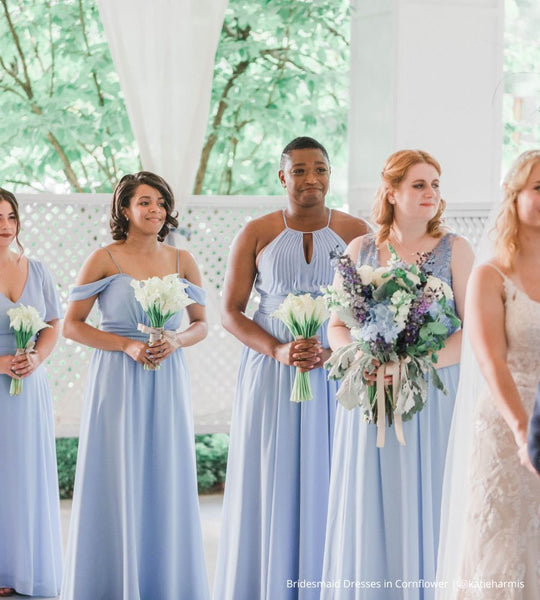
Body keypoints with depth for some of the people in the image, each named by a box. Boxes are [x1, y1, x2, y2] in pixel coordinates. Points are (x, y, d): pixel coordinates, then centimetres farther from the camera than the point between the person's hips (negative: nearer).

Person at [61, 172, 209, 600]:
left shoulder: (182, 261, 7)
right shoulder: (104, 260, -3)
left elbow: (201, 325, 13)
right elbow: (72, 325, -3)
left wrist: (175, 342, -9)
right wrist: (127, 345, -13)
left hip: (168, 383, 3)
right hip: (117, 383, -3)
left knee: (167, 480, 5)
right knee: (117, 481, -1)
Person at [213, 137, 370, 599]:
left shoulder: (355, 232, 2)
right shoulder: (256, 235, 2)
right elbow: (231, 312, 3)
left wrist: (332, 353, -14)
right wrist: (279, 350, -13)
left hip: (336, 375, 0)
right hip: (270, 376, 0)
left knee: (326, 486, 1)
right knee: (268, 486, 2)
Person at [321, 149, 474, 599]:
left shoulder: (454, 250, 1)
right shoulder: (361, 249, 8)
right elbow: (336, 327, 10)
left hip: (430, 394, -2)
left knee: (418, 504, -2)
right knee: (365, 505, 2)